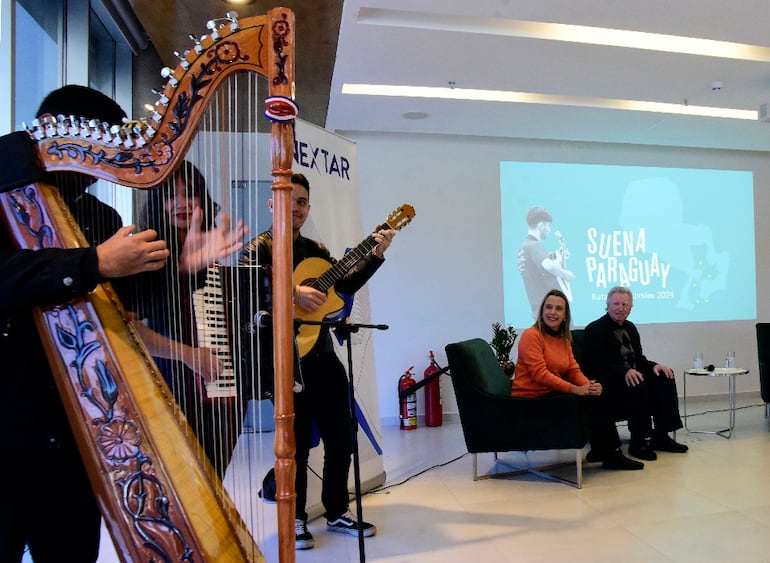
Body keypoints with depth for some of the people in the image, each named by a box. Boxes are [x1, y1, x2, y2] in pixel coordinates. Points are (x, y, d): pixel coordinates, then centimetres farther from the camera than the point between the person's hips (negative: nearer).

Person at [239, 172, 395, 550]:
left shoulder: (316, 249, 15)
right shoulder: (260, 247, -5)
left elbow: (346, 284, 10)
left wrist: (375, 255, 1)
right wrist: (293, 293, -31)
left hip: (323, 356, 6)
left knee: (340, 437, 12)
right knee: (297, 443, 5)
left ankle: (337, 512, 30)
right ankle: (295, 519, 25)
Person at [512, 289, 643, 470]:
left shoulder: (563, 339, 13)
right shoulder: (531, 335, -13)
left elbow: (574, 370, 9)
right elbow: (539, 373, -21)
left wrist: (588, 384, -14)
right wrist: (576, 389, -23)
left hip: (551, 393, 8)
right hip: (530, 398, -8)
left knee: (597, 396, -10)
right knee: (591, 401, -16)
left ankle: (603, 451, 2)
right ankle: (609, 453, 1)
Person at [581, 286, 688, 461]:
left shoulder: (630, 327, 16)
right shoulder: (595, 329, -9)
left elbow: (639, 359, 19)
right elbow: (593, 365, -19)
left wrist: (654, 366, -4)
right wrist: (624, 371, -30)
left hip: (632, 375, 8)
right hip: (608, 383, -8)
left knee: (664, 378, -11)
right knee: (638, 385, -32)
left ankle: (661, 436, -5)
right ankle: (638, 443, -21)